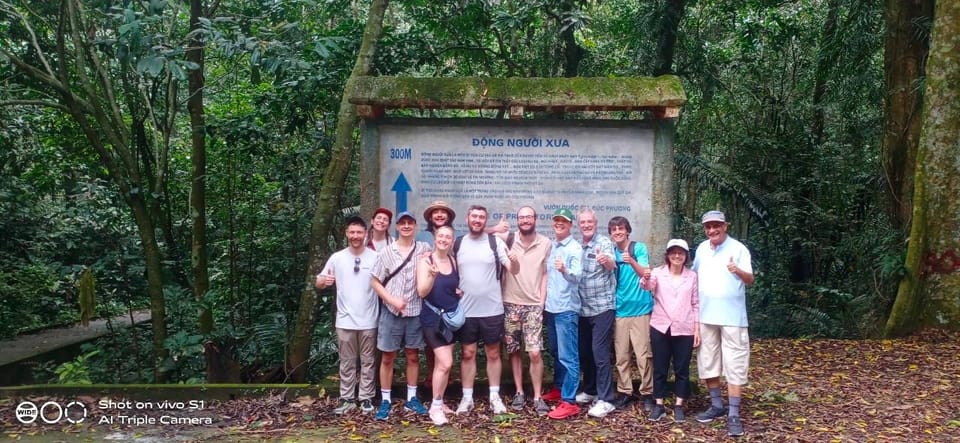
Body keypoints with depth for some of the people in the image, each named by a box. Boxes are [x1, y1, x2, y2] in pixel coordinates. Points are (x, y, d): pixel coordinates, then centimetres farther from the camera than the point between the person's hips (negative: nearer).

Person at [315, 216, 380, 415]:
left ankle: (366, 398, 18)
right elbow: (318, 283, 4)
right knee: (347, 363, 9)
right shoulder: (337, 258, 0)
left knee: (368, 362, 9)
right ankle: (347, 399, 17)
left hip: (369, 321, -1)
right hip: (345, 321, 1)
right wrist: (324, 281, -19)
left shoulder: (375, 257, -2)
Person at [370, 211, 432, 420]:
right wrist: (392, 300, -10)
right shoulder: (386, 252, 0)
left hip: (415, 311, 1)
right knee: (387, 358, 5)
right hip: (391, 312, -1)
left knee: (413, 356, 11)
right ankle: (385, 401, 14)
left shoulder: (424, 249, 2)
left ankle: (411, 398, 23)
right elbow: (375, 282, 0)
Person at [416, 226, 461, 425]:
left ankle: (438, 402, 22)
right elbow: (422, 292, -18)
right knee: (445, 363, -13)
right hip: (432, 318, -6)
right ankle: (435, 406, 0)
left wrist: (462, 292, 1)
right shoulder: (425, 261, -10)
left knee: (440, 364, 11)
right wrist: (432, 275, -34)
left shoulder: (454, 261, 6)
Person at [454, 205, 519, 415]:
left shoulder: (495, 241, -3)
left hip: (492, 309, -2)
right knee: (467, 354, 8)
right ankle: (467, 397, 17)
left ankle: (495, 396, 18)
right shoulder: (457, 244, 4)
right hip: (465, 310, 2)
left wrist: (514, 261, -28)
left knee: (493, 353, 9)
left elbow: (513, 270, -7)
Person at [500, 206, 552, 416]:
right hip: (510, 303, 1)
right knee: (514, 351, 9)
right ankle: (519, 392, 22)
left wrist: (542, 301, -1)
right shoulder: (508, 240, -3)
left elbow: (545, 273, 5)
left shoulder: (545, 243, 0)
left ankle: (537, 397, 5)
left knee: (535, 353, -6)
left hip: (534, 305, -1)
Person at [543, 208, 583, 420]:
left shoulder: (575, 248, -10)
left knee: (568, 356, -7)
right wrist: (544, 302, 17)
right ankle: (558, 388, 33)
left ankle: (569, 402, -6)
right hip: (551, 307, 8)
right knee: (555, 352, 19)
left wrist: (565, 270, -43)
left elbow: (577, 276, -22)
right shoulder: (551, 247, 13)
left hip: (566, 309, -8)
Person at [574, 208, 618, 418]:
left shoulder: (604, 242, -11)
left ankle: (605, 400, -2)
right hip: (583, 308, 6)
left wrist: (607, 261, -51)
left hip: (603, 306, -6)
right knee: (584, 351, 13)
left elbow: (612, 265, -30)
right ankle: (590, 390, 29)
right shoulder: (577, 246, 7)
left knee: (600, 352, -8)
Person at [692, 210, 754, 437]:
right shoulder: (701, 249, 7)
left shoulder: (738, 248, -9)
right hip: (706, 316, 5)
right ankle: (716, 405, 26)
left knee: (734, 366, -4)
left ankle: (733, 415, -1)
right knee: (708, 363, 12)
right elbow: (694, 274, 19)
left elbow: (750, 280, -13)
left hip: (732, 317, -5)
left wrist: (738, 271, -33)